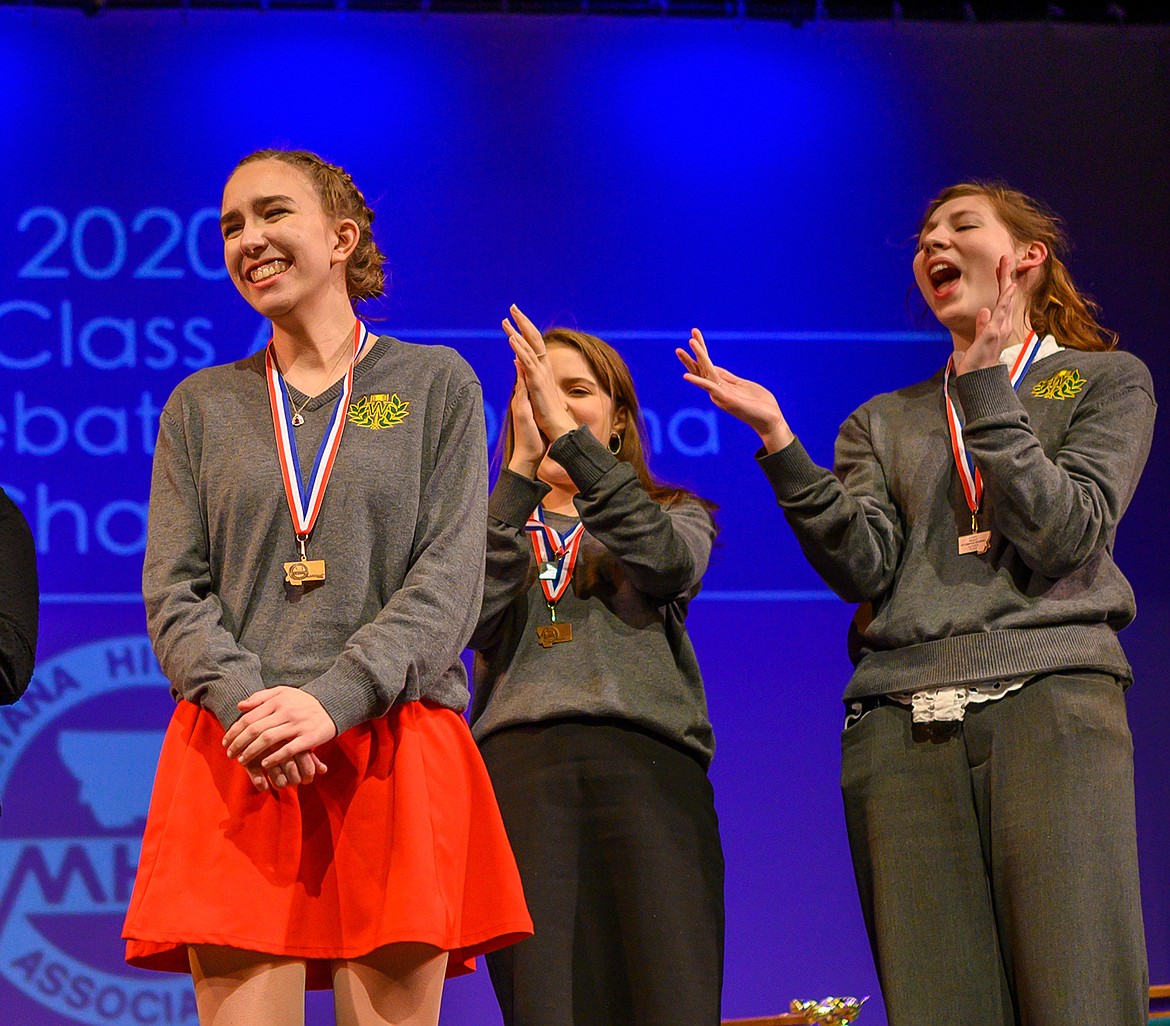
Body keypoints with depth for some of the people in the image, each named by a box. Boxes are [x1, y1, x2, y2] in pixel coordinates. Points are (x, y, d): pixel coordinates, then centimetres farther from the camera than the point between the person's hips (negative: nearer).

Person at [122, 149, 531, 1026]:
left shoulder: (436, 385, 11)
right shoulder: (202, 408, 18)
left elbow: (451, 578, 0)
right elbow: (174, 591, 8)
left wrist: (332, 702, -14)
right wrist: (245, 705, -12)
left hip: (393, 750, -1)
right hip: (238, 758, 1)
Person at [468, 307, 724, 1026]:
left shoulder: (677, 514, 23)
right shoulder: (499, 525, 25)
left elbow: (669, 563, -4)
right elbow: (476, 616, 2)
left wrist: (567, 434, -9)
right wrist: (523, 467, -4)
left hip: (647, 759, -1)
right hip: (518, 764, 1)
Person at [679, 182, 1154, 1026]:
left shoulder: (1106, 382, 15)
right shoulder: (884, 423, 24)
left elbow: (1064, 537, -1)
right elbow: (862, 569, 6)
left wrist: (987, 391, -1)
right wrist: (778, 440, -4)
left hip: (1049, 701, -3)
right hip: (901, 725, 3)